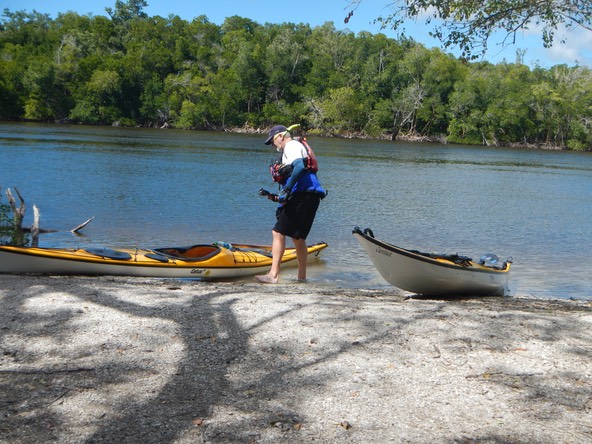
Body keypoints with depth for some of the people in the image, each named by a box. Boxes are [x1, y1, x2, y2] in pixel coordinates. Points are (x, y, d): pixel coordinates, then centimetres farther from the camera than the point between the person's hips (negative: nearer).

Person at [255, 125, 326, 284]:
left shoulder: (291, 146, -2)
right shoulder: (298, 147, 29)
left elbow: (299, 167, -22)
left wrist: (287, 189, -21)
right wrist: (279, 197, 18)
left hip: (302, 196, -10)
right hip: (309, 197, 10)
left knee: (278, 233, -11)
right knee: (298, 237, 15)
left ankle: (273, 275, -15)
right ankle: (302, 277, 20)